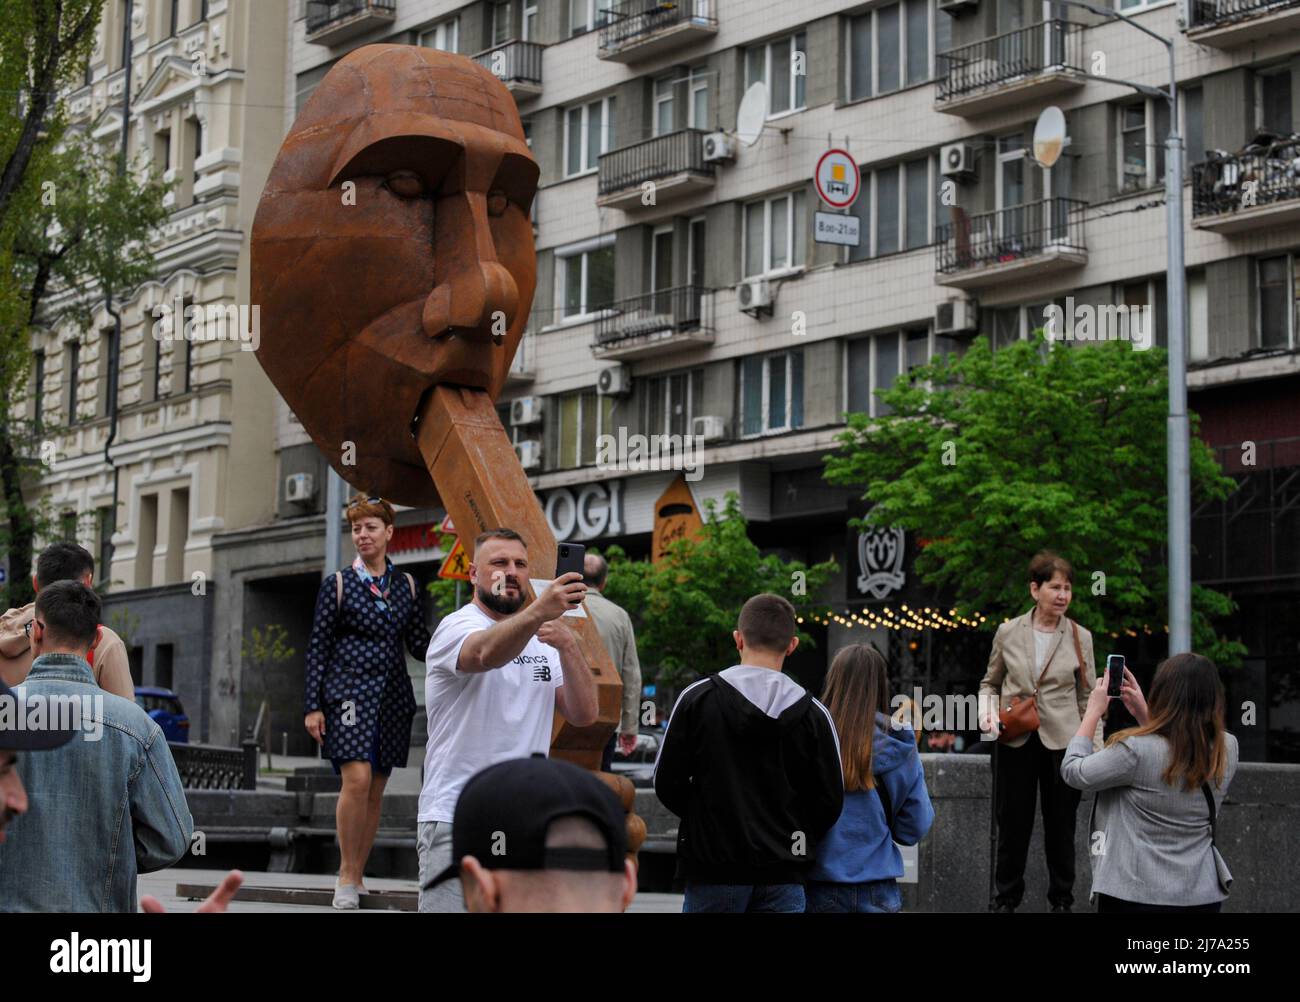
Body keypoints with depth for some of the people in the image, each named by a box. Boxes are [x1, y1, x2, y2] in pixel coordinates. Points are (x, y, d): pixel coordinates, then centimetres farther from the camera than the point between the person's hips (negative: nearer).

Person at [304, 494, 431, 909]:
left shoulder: (405, 585, 13)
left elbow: (420, 644, 11)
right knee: (357, 780, -18)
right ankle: (346, 876, -8)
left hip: (393, 697, 4)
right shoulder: (338, 584, 3)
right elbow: (318, 647, 2)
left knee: (375, 791, 6)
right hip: (349, 691, -4)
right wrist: (312, 706, -5)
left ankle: (356, 877, 15)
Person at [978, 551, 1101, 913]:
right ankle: (1005, 900, 18)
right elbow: (990, 683, 13)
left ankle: (1062, 900, 20)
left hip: (1062, 743, 0)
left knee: (1061, 826, 8)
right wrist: (987, 712, -7)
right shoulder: (1008, 632, 0)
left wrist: (1096, 747, -1)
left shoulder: (1080, 638, 0)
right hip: (1015, 742, 0)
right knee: (1013, 825, 7)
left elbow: (1087, 698, 4)